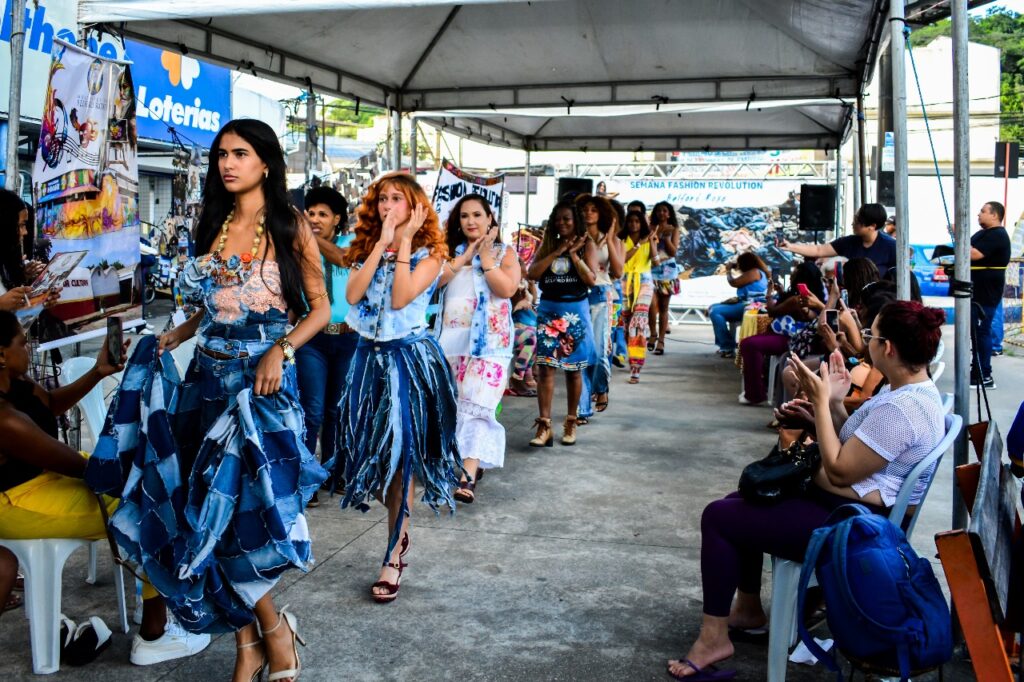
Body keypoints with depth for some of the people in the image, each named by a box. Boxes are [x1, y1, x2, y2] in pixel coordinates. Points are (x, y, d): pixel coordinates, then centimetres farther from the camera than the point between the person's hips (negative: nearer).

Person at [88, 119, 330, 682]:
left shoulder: (290, 227, -1)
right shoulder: (212, 225, 12)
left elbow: (319, 307, -2)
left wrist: (279, 351, -16)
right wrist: (173, 337, 2)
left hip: (261, 381, -5)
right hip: (207, 378, 5)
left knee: (236, 509, -9)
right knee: (205, 510, 2)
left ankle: (270, 629, 13)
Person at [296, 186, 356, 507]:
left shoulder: (350, 241, 5)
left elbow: (343, 257, -18)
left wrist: (311, 236, -25)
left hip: (347, 336, 2)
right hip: (312, 337, -2)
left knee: (337, 409, 13)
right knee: (313, 411, -6)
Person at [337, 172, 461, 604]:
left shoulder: (429, 253, -3)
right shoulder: (366, 249, 10)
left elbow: (401, 298, -19)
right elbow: (352, 295, -8)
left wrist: (404, 241, -14)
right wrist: (381, 244, -8)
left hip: (409, 357, -5)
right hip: (368, 356, 5)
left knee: (399, 453, -5)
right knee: (372, 449, 6)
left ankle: (395, 555, 4)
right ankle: (400, 530, 27)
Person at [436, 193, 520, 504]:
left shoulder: (505, 253, 7)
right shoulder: (450, 251, 14)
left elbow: (507, 289, -11)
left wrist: (485, 256, -8)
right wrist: (465, 255, -6)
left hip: (488, 340, -4)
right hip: (451, 338, 4)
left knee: (476, 406, -14)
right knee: (451, 404, 7)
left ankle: (468, 478, -20)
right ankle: (467, 460, 23)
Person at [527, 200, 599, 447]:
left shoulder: (586, 245, 1)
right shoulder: (547, 245, 8)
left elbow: (591, 280, -11)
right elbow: (532, 273, -6)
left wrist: (573, 253, -12)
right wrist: (557, 251, -10)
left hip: (575, 311, -1)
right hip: (548, 310, 2)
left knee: (573, 369, 7)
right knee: (545, 367, -6)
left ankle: (571, 422, 20)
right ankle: (544, 426, -6)